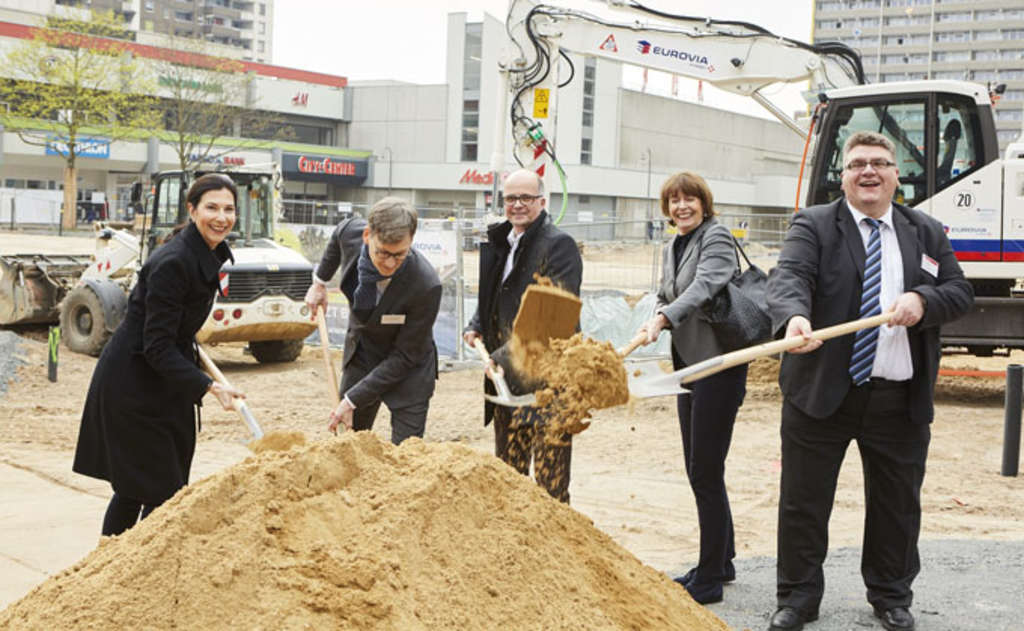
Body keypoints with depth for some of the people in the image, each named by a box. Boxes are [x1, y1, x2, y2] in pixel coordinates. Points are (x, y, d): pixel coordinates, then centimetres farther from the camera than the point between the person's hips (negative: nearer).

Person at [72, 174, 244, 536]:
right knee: (161, 491, -6)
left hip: (162, 383, 9)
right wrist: (208, 386, -32)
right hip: (130, 383, -9)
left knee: (134, 486, 15)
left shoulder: (211, 254, 4)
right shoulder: (173, 262, -24)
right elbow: (157, 347, -25)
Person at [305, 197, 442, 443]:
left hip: (407, 372, -4)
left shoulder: (426, 286, -34)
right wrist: (319, 282, 18)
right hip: (360, 355, 5)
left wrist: (352, 400, -22)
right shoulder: (350, 231, -21)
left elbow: (404, 357, -24)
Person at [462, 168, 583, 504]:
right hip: (506, 378, 8)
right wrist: (476, 327, 9)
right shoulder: (499, 244, 15)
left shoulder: (559, 245, -9)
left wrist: (508, 355, -22)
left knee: (550, 482, -5)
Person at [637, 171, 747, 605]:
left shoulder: (716, 238, -10)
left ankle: (710, 578, 1)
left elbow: (704, 286, -26)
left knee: (706, 471, -7)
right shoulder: (672, 248, 15)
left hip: (719, 363, -9)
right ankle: (721, 561, 28)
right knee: (698, 468, 15)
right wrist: (655, 320, 0)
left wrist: (663, 318, -39)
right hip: (689, 362, 9)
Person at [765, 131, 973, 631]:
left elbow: (959, 291, 8)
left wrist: (923, 300, -14)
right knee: (803, 501, 5)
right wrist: (795, 317, -40)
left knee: (897, 504, 14)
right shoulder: (814, 225, -1)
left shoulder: (927, 233, 12)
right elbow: (789, 276, -18)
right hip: (822, 392, -3)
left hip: (901, 401, 3)